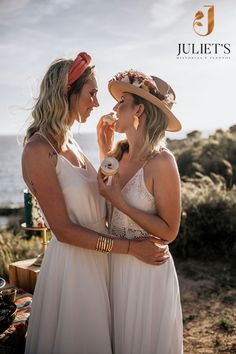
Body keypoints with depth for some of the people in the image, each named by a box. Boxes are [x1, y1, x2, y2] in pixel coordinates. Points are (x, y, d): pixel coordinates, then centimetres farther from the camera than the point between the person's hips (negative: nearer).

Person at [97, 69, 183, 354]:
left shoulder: (161, 162, -20)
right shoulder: (120, 154, 0)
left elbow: (169, 231, -17)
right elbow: (105, 206, 9)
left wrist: (119, 202, -21)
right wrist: (105, 150, 3)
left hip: (147, 269, -6)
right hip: (115, 264, 7)